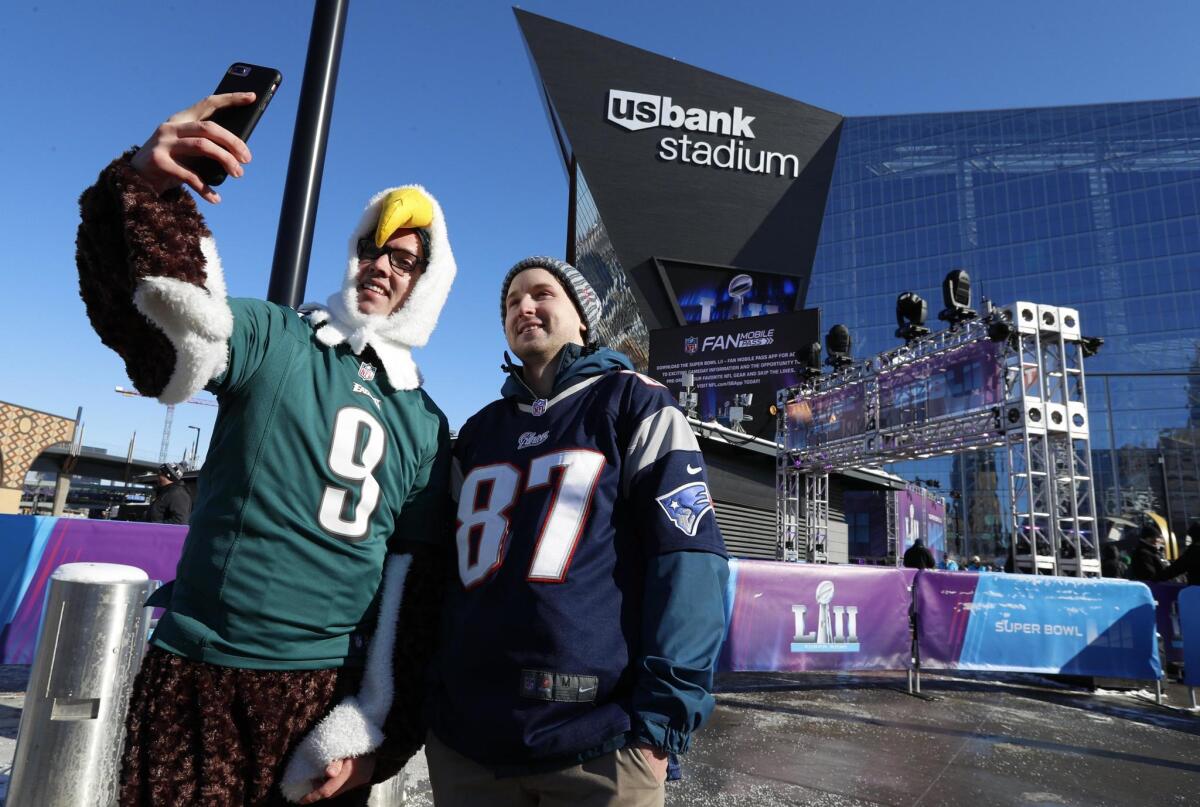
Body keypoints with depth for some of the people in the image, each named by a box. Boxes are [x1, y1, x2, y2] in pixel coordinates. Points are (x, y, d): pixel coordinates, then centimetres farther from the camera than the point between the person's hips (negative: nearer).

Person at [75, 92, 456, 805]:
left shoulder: (427, 426, 5)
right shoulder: (275, 341, 0)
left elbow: (417, 581, 3)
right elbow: (172, 317, -21)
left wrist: (370, 731, 0)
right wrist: (145, 185, -38)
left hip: (328, 688, 2)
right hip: (196, 679, -1)